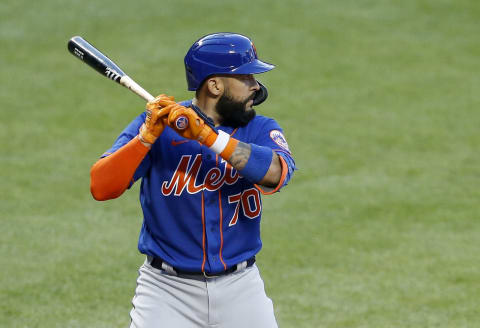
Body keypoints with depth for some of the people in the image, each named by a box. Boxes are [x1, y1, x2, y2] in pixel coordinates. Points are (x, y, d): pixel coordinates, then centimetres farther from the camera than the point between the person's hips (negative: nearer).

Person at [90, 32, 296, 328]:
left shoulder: (260, 129, 1)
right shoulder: (156, 123, -6)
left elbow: (276, 173, -22)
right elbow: (101, 187, -15)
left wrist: (206, 136, -28)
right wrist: (149, 135, -25)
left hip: (240, 289, 2)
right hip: (168, 289, -2)